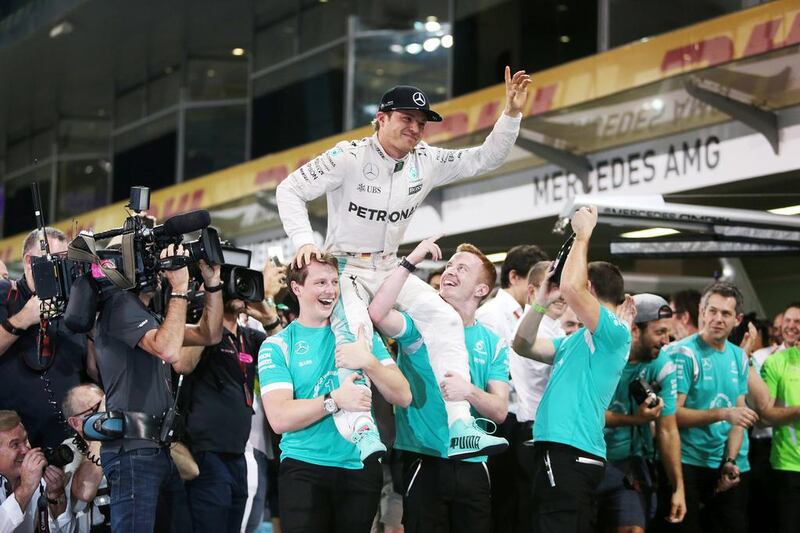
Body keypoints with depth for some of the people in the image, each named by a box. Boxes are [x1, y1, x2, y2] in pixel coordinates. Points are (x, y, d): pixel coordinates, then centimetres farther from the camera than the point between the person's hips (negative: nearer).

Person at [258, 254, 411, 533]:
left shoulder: (360, 334, 6)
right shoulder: (277, 346, -2)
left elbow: (403, 396, -1)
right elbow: (279, 418, -14)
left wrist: (369, 362, -18)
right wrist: (335, 399, -26)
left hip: (360, 466, 3)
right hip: (304, 469, -3)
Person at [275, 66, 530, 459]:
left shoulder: (426, 162, 0)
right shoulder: (350, 158, -15)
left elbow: (486, 159, 3)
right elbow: (290, 190, -13)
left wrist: (511, 114, -11)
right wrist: (304, 241, -26)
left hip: (389, 269, 5)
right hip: (345, 268, -5)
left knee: (444, 319, -15)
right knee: (354, 337, -30)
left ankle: (460, 427, -21)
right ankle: (363, 435, -36)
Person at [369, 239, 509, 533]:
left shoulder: (493, 343, 9)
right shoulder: (420, 324, 1)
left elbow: (499, 411, 1)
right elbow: (378, 313, -21)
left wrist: (469, 392, -20)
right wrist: (410, 261, -18)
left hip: (472, 465, 3)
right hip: (424, 462, -3)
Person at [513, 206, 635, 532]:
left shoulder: (615, 332, -7)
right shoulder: (574, 341, 22)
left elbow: (571, 286, -20)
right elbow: (523, 346, 24)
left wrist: (582, 235, -6)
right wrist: (541, 302, 11)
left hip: (572, 453, -10)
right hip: (557, 449, 10)